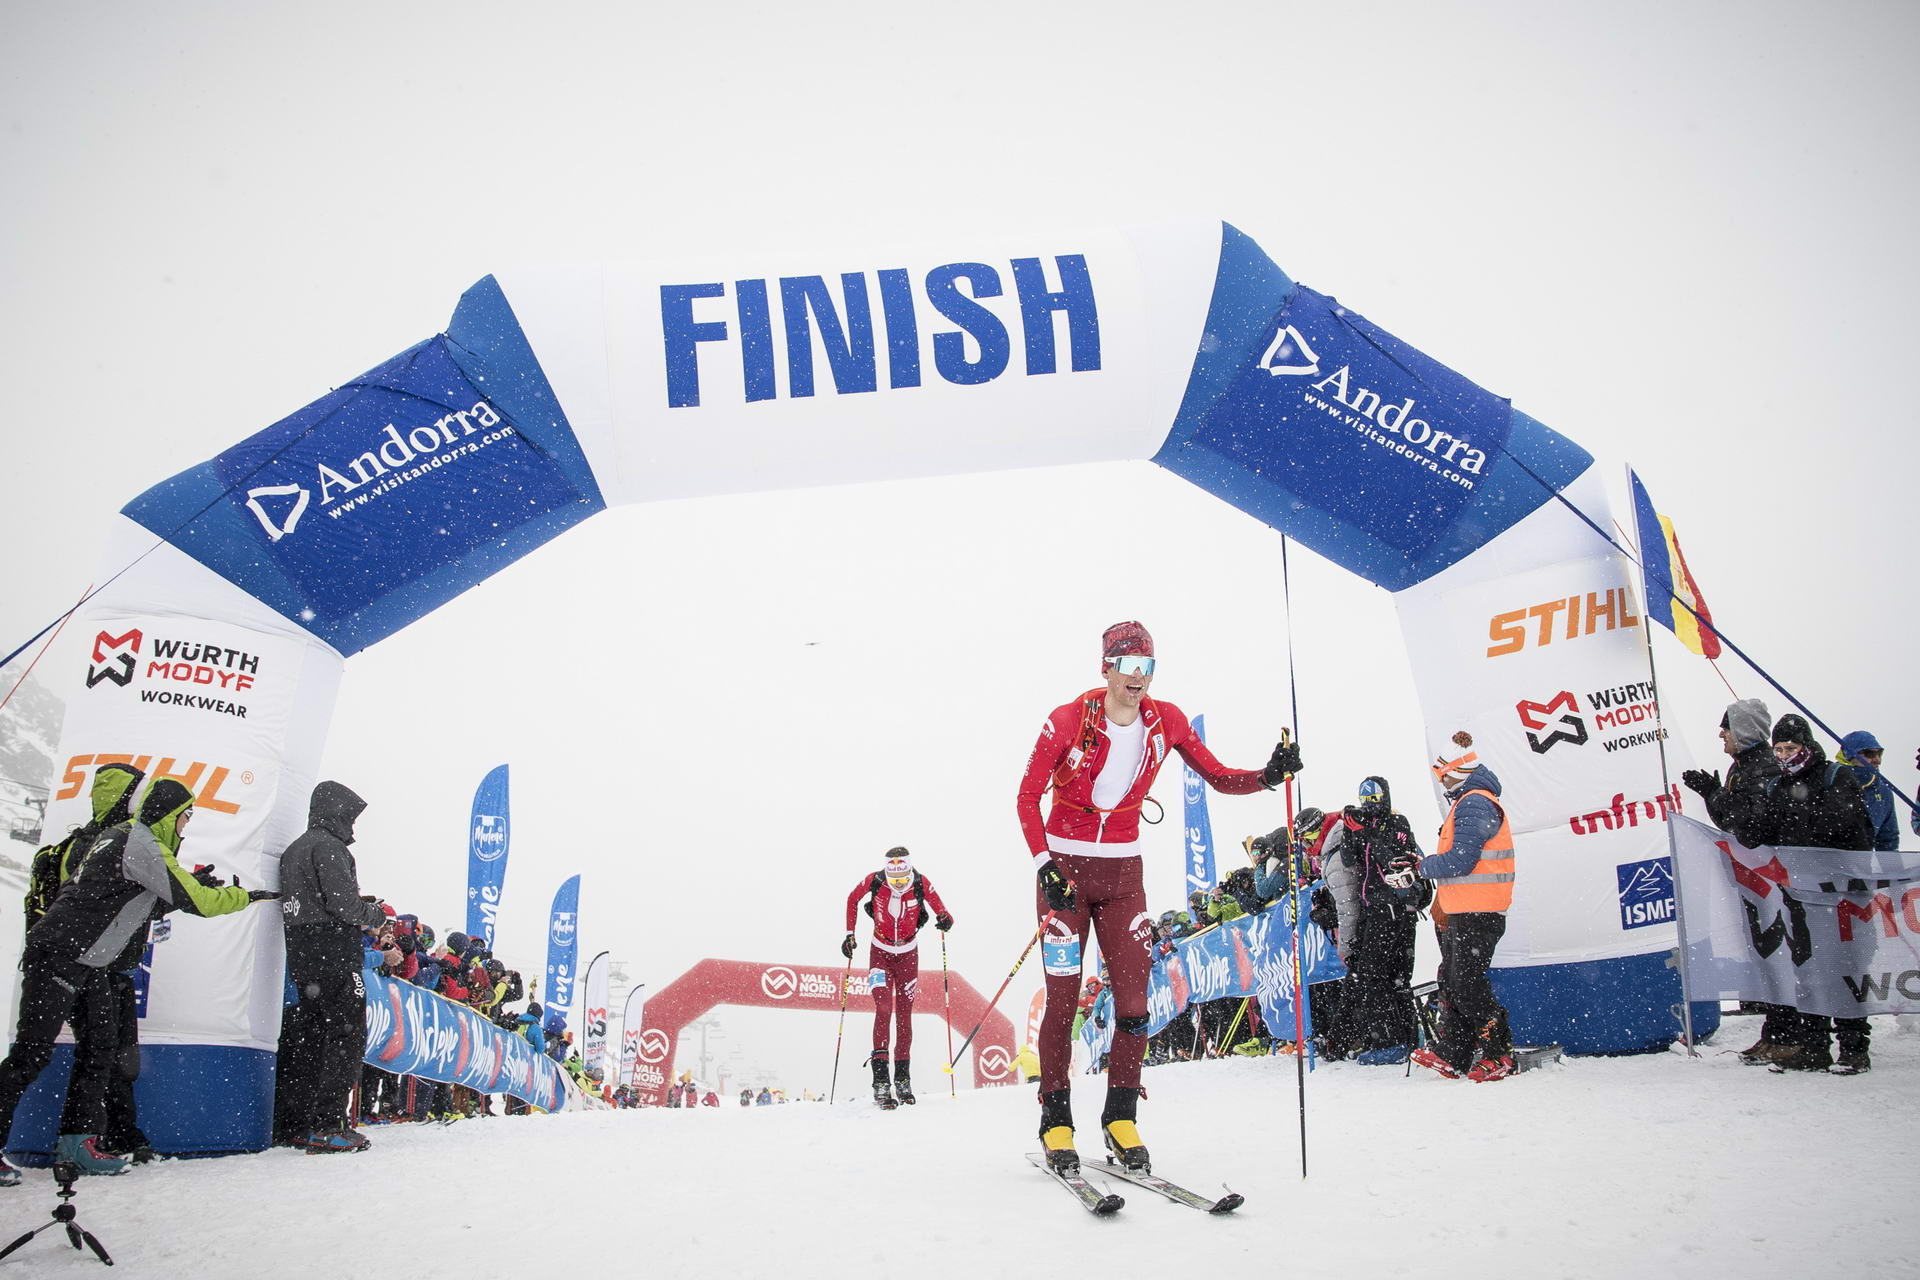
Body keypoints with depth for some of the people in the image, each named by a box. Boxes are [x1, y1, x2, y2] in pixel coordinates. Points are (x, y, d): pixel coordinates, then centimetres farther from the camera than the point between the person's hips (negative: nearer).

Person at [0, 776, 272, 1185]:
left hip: (91, 966, 11)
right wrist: (250, 896, -2)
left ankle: (79, 1139, 10)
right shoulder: (141, 844, -16)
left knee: (99, 1048, 7)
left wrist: (193, 886, 13)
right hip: (59, 957, -11)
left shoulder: (121, 837, 16)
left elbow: (139, 908, 23)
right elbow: (197, 901, -16)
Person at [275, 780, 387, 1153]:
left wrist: (362, 914, 15)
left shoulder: (294, 849, 20)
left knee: (307, 1035, 13)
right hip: (333, 954, -10)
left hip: (301, 955, 10)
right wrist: (375, 917, -1)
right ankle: (326, 1125, -10)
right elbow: (342, 902, -19)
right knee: (347, 1034, -7)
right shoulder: (328, 846, -10)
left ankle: (296, 1123, 17)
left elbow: (305, 903, 18)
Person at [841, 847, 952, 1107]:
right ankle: (880, 1080, -14)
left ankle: (903, 1080, 17)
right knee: (883, 1009, -16)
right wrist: (850, 934, -4)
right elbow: (852, 900, -1)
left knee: (904, 1015, 4)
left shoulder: (921, 884, -20)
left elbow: (941, 910, -8)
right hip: (880, 952, -1)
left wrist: (945, 919, -31)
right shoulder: (874, 881, -20)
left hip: (908, 954, 1)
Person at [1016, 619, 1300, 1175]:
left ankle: (1120, 1118, 11)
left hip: (1122, 873, 3)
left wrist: (1268, 775, -19)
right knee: (1063, 999, -4)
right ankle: (1056, 1120, 9)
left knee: (1134, 1000, -2)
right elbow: (1027, 797, -8)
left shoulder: (1165, 720, -2)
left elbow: (1219, 777, 1)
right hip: (1063, 868, -3)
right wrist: (1042, 864, -19)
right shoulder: (1068, 721, -13)